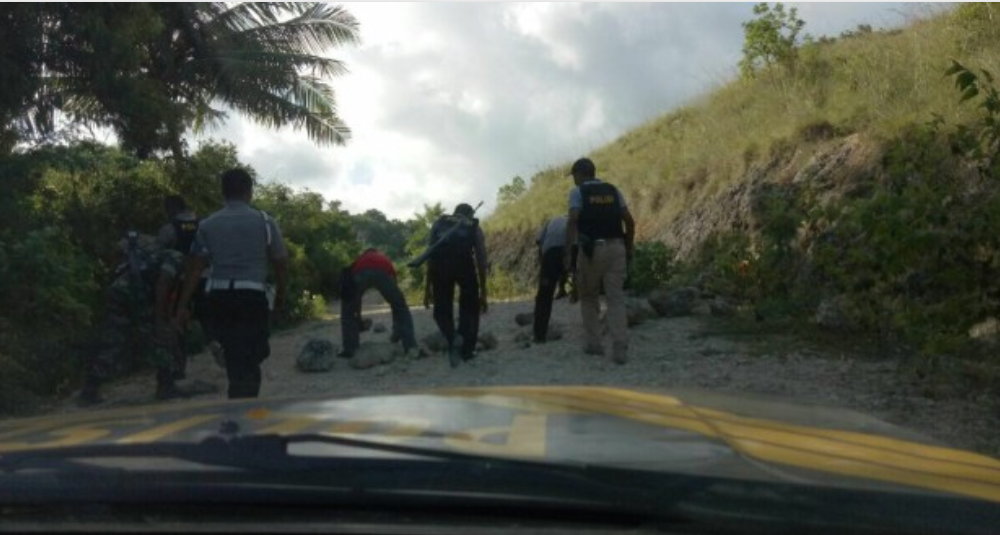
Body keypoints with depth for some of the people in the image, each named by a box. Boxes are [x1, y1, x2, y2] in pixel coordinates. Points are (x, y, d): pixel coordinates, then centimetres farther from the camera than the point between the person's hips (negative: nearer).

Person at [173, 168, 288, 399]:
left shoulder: (207, 225, 6)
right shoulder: (264, 222, 0)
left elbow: (195, 268, 3)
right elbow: (281, 264, 3)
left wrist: (182, 306, 7)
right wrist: (280, 299, 15)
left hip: (219, 296, 3)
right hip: (251, 295, -3)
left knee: (235, 357, 18)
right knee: (249, 359, 2)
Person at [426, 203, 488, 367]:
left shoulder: (439, 223, 29)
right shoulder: (475, 227, 26)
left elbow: (431, 253, 18)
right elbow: (481, 261, 23)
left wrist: (428, 283, 18)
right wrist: (483, 293, 25)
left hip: (440, 265, 1)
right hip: (464, 264, 0)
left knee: (442, 311, 16)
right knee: (470, 309, 20)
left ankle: (453, 338, -10)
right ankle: (466, 351, 14)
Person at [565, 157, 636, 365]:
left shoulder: (577, 192, 2)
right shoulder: (613, 190, 14)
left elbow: (573, 220, -13)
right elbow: (629, 221, 9)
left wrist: (570, 250, -15)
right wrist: (629, 249, 17)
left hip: (590, 249, -3)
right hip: (615, 247, 3)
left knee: (589, 298, 15)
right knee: (616, 299, 1)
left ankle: (594, 343, 15)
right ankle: (620, 349, -9)